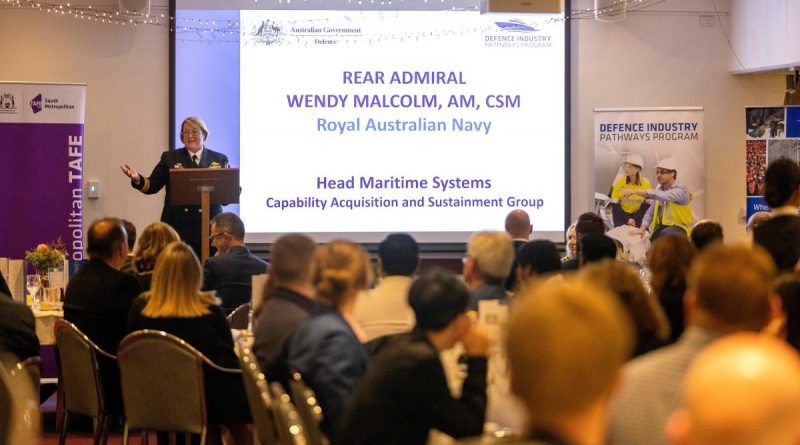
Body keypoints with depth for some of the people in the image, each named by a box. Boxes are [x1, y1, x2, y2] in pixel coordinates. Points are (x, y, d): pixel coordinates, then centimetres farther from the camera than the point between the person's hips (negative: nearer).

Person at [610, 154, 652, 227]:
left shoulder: (645, 183, -8)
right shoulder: (619, 182, -10)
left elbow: (646, 205, -3)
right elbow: (614, 205, -6)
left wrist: (635, 220, -15)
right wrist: (627, 219, -15)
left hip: (638, 214, 0)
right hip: (621, 215, 0)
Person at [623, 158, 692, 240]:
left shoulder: (681, 190, -14)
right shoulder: (659, 189, 9)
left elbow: (663, 196, -33)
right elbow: (650, 212, 7)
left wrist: (636, 192, -40)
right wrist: (643, 227, -14)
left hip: (678, 228, -6)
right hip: (661, 226, 6)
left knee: (665, 233, -37)